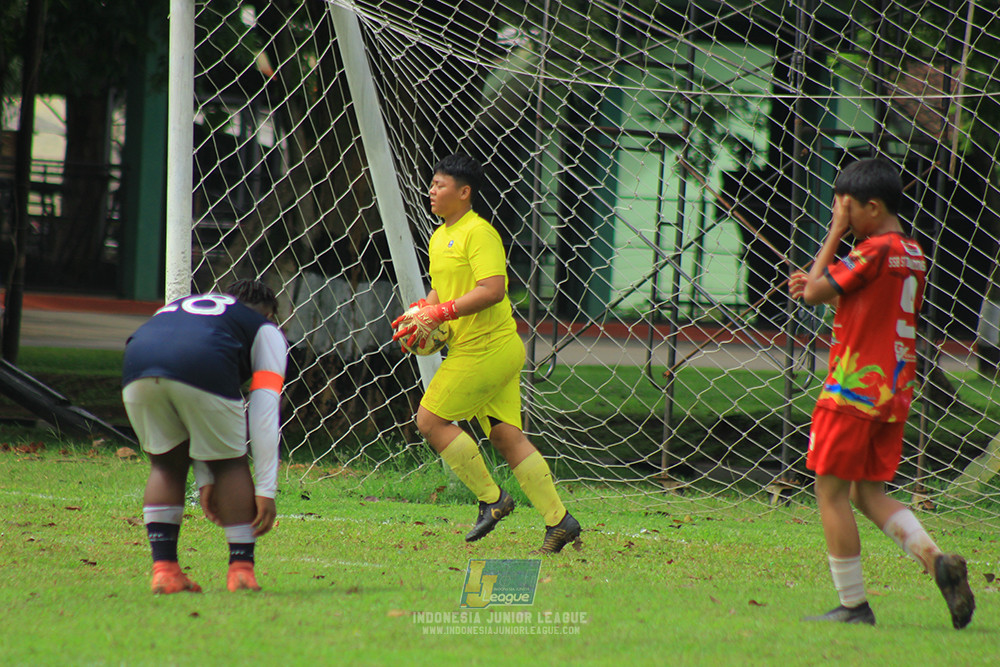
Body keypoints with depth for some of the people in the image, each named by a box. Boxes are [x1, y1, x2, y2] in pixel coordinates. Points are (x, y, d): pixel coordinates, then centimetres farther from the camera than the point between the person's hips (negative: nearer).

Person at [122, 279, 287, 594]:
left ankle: (163, 568, 16)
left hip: (138, 368, 4)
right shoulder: (267, 331, 30)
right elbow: (264, 413, 17)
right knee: (230, 463, 17)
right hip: (203, 368, -4)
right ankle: (241, 570, 13)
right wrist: (265, 490, 16)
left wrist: (205, 481, 42)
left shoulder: (180, 306, 44)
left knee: (167, 464, 24)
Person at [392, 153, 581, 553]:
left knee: (430, 419, -7)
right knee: (507, 437, 6)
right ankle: (558, 521, 6)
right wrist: (420, 314, 8)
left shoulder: (478, 233, -14)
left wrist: (440, 313, -23)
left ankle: (491, 499, 1)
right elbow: (440, 290, 28)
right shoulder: (440, 237, 17)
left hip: (486, 350, -9)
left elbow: (492, 290, -24)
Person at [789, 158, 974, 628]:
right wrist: (819, 285, 15)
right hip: (895, 392, 9)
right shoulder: (912, 254, 13)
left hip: (854, 389, -9)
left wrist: (835, 233, -6)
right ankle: (935, 558, -5)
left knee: (831, 491, 0)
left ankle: (853, 604, -1)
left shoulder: (875, 250, -15)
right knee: (869, 492, 15)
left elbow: (814, 292, -12)